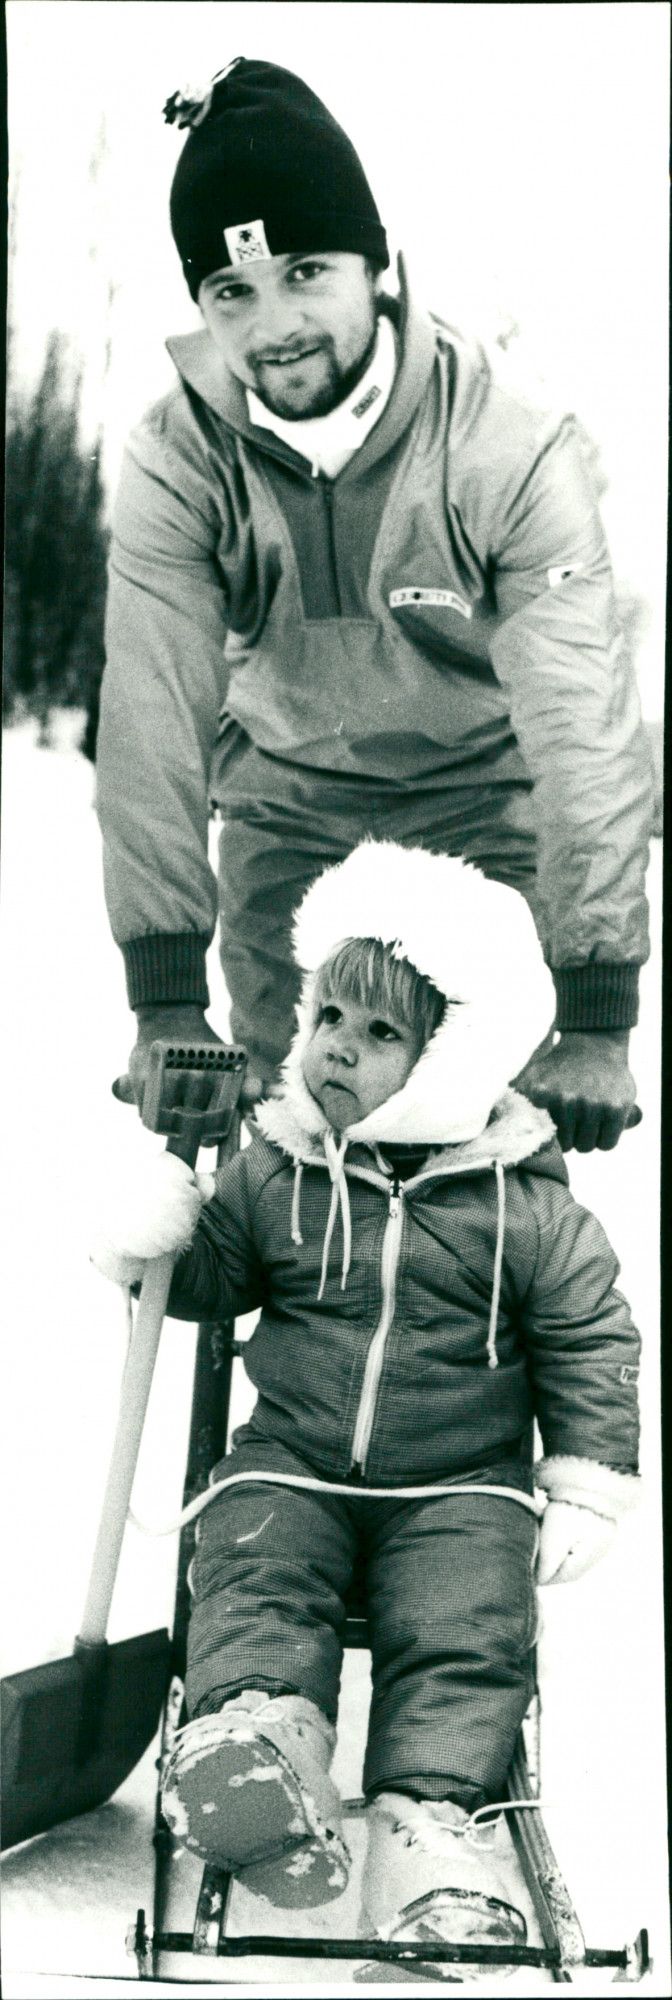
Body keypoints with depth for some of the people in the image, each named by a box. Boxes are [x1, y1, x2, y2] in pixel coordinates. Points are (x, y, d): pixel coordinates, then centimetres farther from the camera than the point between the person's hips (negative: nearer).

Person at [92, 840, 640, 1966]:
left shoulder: (520, 1201, -7)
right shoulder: (274, 1170, 0)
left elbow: (590, 1337, 0)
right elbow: (214, 1273, 14)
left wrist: (589, 1486, -5)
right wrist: (152, 1243, -9)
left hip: (460, 1486, -1)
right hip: (292, 1465, 2)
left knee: (463, 1634, -20)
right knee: (254, 1579, -24)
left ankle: (432, 1819, -25)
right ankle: (254, 1735, -43)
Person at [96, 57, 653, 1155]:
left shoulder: (512, 453, -27)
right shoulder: (176, 467, -20)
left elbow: (585, 732, -31)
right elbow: (152, 727, -24)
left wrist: (597, 1022, -36)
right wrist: (165, 1004, -31)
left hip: (485, 791, -1)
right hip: (288, 800, 2)